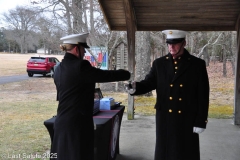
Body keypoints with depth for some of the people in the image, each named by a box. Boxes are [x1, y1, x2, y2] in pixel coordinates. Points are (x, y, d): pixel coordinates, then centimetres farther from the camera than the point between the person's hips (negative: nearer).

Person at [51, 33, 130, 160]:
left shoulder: (59, 68, 8)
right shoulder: (80, 66, -17)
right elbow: (105, 75, -14)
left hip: (62, 121, 8)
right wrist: (126, 74, 2)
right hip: (77, 123, -8)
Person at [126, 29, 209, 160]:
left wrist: (201, 121, -6)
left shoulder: (197, 64, -2)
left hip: (188, 120, -2)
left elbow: (203, 95, -3)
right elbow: (149, 82, -1)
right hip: (165, 118, 2)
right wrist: (135, 87, -24)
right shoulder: (159, 63, 5)